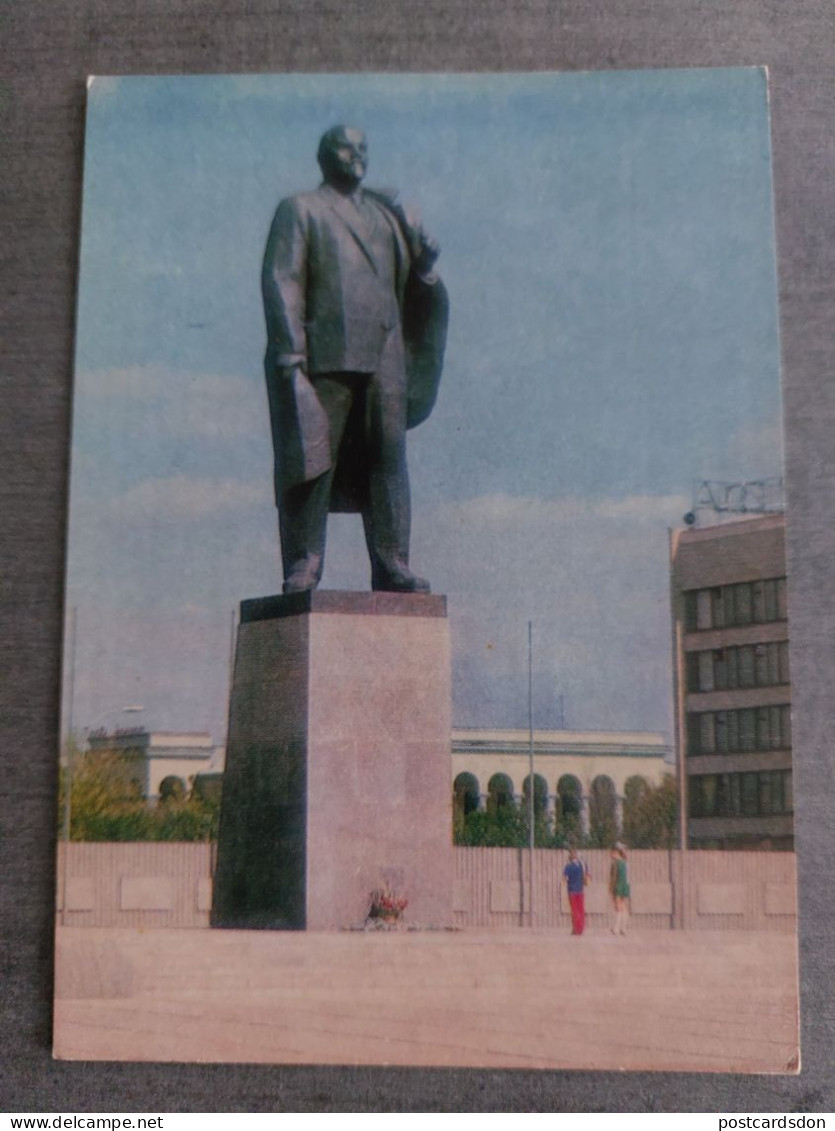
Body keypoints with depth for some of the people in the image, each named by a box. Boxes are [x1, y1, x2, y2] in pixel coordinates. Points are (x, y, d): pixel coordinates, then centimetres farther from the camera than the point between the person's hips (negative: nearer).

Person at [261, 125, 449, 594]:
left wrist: (425, 262, 0)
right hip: (326, 352, -4)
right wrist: (290, 349, -13)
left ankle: (392, 566, -3)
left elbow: (409, 279, 24)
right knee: (314, 456, -6)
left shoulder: (387, 212, 26)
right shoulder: (300, 210, 11)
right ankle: (303, 565, -4)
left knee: (388, 454, -3)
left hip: (384, 352, 4)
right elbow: (281, 280, 0)